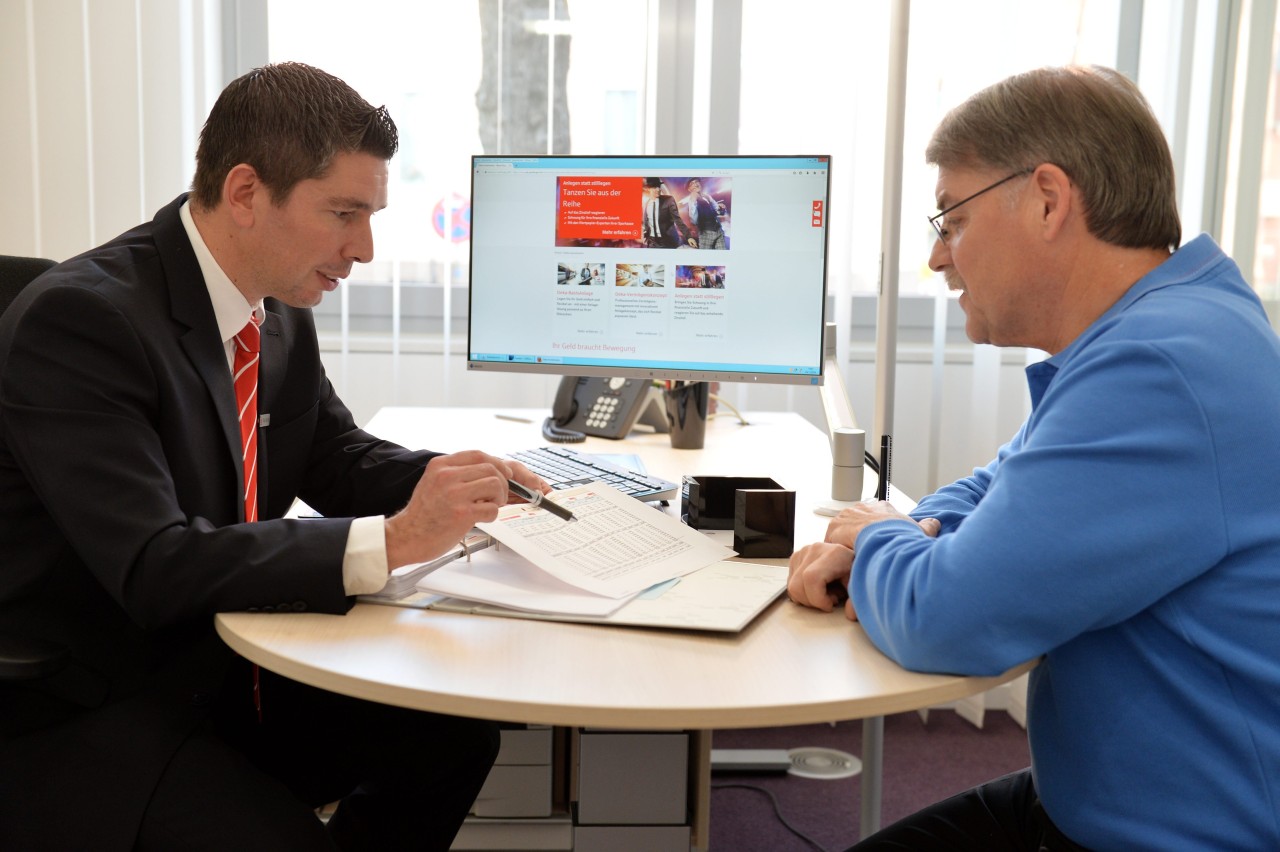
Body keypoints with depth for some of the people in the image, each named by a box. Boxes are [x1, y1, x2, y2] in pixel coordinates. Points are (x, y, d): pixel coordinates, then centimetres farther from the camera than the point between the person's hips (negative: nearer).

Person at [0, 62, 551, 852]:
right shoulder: (78, 318, -23)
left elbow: (339, 459, 12)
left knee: (456, 735, 0)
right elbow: (156, 569, -29)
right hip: (74, 718, -7)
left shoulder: (280, 312, 0)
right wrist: (392, 541, -31)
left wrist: (456, 482, -8)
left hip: (220, 668, 8)